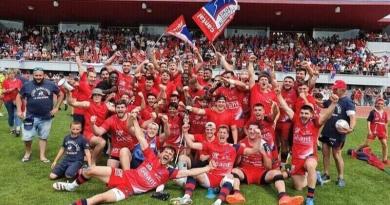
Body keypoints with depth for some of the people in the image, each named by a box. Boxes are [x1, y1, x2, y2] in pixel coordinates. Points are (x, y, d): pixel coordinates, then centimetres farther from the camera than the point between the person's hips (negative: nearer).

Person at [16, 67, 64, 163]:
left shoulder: (51, 85, -2)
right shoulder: (27, 85, -3)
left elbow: (61, 95, 9)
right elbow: (19, 97, 9)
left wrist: (56, 108, 2)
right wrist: (19, 110, 0)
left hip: (46, 117, 1)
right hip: (31, 116, -1)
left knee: (43, 137, 11)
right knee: (27, 137, 0)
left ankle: (42, 156, 23)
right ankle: (27, 152, 28)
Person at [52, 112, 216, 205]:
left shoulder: (169, 172, 1)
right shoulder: (152, 157, 3)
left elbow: (187, 172, -6)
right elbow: (141, 138, -3)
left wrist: (207, 168, -14)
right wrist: (134, 120, -12)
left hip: (129, 189, -2)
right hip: (124, 176, 3)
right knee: (91, 170, -3)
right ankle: (72, 186, 27)